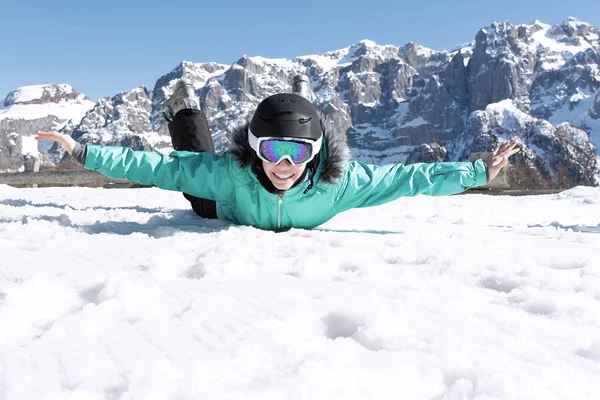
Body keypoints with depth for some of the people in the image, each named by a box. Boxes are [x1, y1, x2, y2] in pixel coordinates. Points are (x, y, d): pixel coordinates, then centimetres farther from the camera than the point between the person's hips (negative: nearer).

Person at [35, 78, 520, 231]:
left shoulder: (338, 180, -43)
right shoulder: (230, 172, -46)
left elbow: (404, 177, -38)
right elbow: (157, 167, -42)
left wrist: (478, 172, -39)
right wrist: (84, 152, -44)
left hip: (298, 230, 2)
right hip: (226, 219, -1)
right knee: (200, 180, 32)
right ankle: (184, 112, 48)